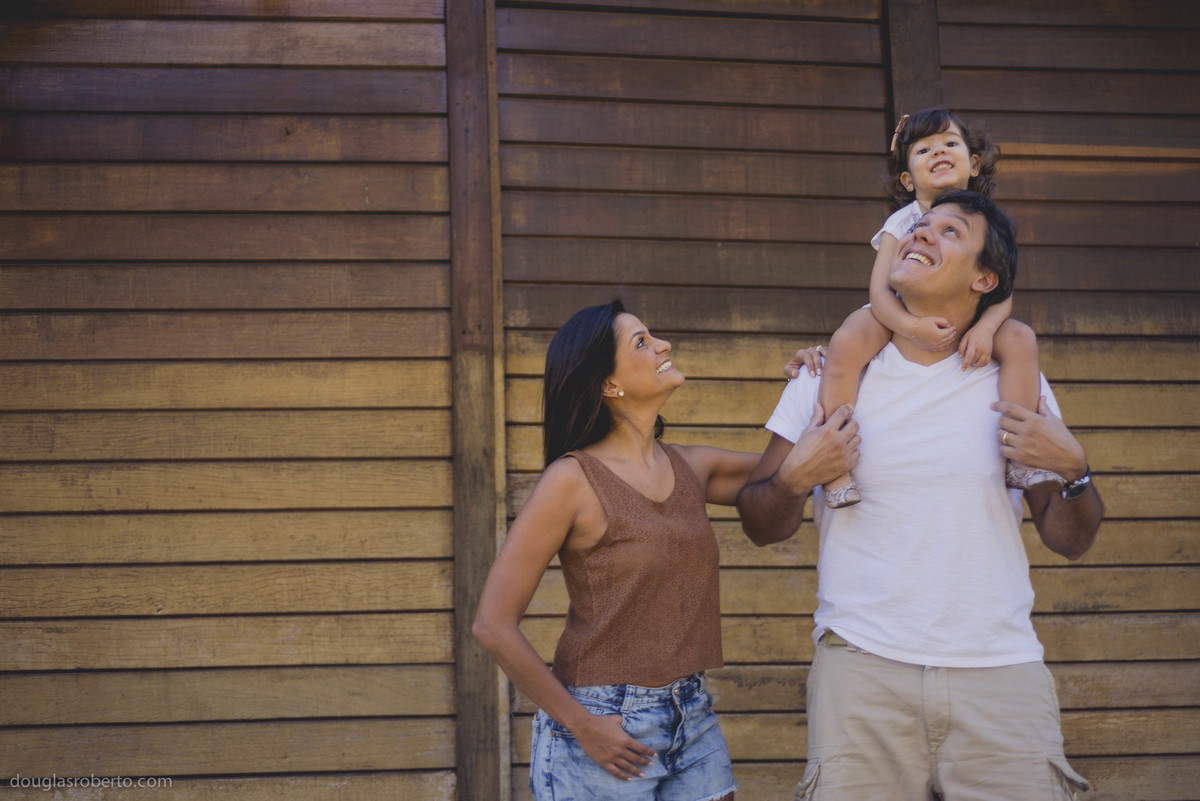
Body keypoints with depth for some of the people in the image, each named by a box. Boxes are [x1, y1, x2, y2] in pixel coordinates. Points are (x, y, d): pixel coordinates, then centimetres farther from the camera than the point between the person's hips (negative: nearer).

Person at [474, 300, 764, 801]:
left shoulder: (692, 468, 6)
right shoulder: (574, 480, -11)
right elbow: (493, 624, -13)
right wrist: (582, 726, -12)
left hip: (693, 719, 6)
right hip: (603, 727, -5)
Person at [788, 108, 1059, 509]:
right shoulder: (901, 225, -13)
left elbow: (1002, 292, -11)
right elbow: (880, 291, -22)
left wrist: (985, 328, -34)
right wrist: (913, 326, -41)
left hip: (964, 322, 3)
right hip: (901, 321, -2)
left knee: (1021, 338, -23)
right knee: (846, 342, -34)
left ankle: (1019, 457, -17)